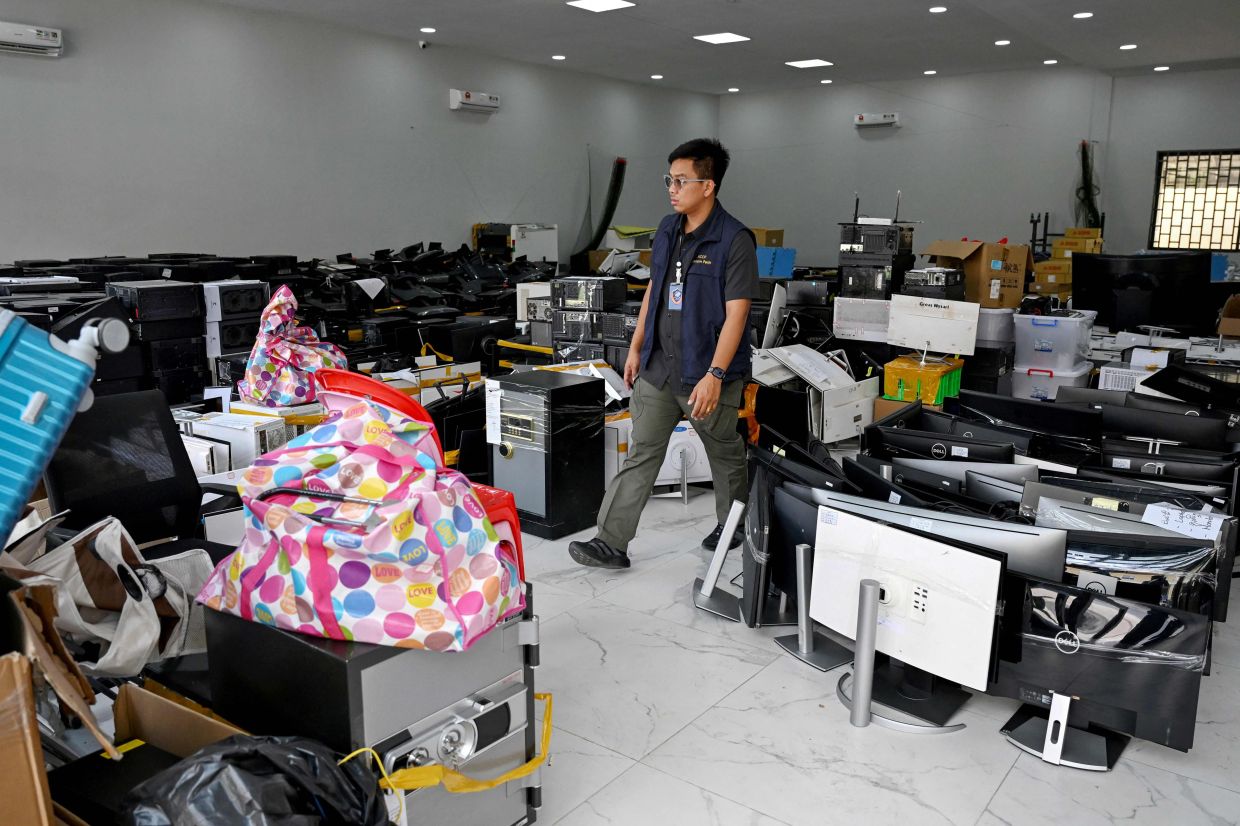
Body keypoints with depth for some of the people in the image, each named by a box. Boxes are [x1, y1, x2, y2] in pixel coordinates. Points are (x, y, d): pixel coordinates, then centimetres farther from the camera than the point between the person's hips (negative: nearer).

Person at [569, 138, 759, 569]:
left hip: (707, 371, -6)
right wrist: (636, 347, 14)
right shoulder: (667, 230, 7)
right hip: (658, 367, 6)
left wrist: (715, 375, -24)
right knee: (640, 454, 5)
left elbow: (736, 312, -18)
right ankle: (612, 542, 7)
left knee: (725, 454, 15)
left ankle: (733, 525, 37)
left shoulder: (735, 240, -15)